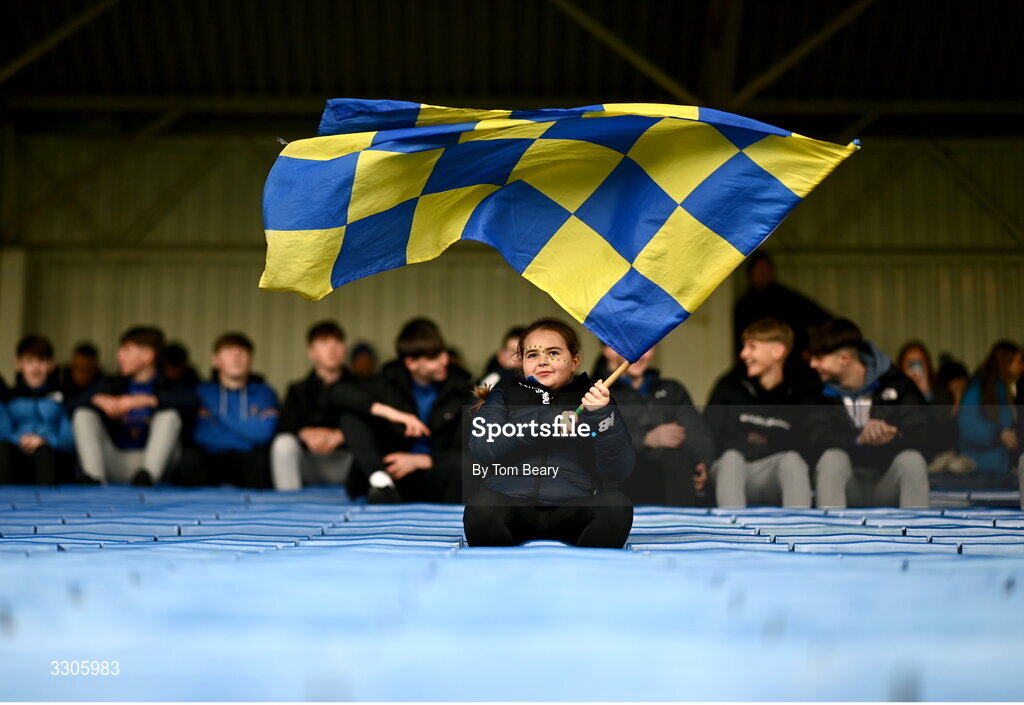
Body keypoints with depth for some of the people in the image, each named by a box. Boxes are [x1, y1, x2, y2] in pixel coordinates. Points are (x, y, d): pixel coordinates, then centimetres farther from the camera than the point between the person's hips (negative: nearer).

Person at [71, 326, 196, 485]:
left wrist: (145, 400, -24)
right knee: (83, 414, -11)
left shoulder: (168, 387, 7)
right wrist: (98, 399, -13)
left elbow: (190, 399, -18)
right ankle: (94, 477, -34)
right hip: (115, 465, 4)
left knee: (170, 415, -25)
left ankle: (146, 476, -45)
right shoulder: (112, 386, 21)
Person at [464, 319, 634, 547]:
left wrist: (602, 416, -15)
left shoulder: (593, 400, 14)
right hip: (512, 501, 0)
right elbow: (480, 447, -2)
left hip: (572, 510, 0)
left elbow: (619, 470, 1)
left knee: (617, 504, -30)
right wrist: (545, 422, -8)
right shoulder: (506, 394, 16)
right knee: (480, 505, -33)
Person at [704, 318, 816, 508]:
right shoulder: (730, 388, 13)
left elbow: (809, 452, 2)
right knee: (731, 456, -33)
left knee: (792, 459, -32)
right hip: (731, 473, 0)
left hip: (775, 480, 0)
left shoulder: (801, 398, 11)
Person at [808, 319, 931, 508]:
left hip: (888, 485, 0)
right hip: (845, 485, 0)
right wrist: (859, 438, -32)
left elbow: (920, 433, -14)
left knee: (911, 459, -30)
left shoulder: (896, 384, -3)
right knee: (832, 457, -31)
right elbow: (818, 437, -16)